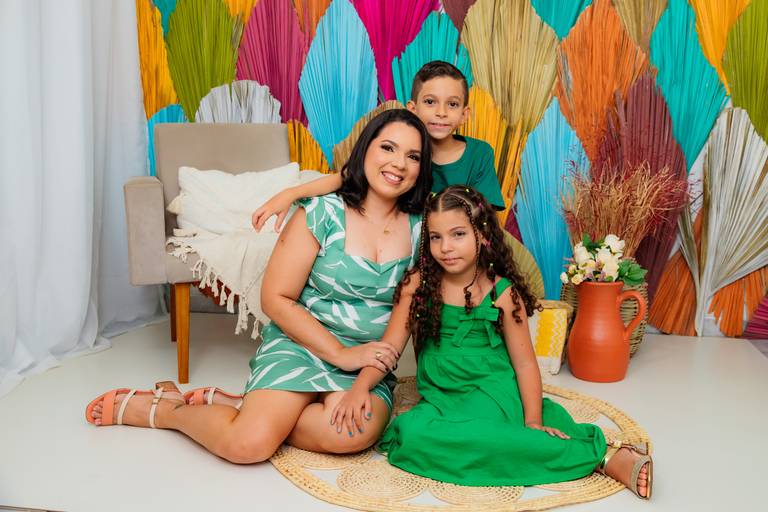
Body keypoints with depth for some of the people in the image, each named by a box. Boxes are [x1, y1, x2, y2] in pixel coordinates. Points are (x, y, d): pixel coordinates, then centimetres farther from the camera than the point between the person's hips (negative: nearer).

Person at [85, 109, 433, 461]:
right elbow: (275, 299, -8)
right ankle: (159, 408, 8)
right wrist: (341, 354, -13)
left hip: (368, 362, 3)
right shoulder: (323, 213, -7)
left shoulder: (418, 230, 3)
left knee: (354, 433, -31)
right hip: (299, 344, -3)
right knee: (248, 444, -24)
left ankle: (229, 404, -7)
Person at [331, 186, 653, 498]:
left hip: (489, 392, -4)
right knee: (412, 431, -30)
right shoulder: (417, 285, -1)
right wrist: (359, 388, -18)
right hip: (440, 397, 4)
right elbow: (390, 346, -2)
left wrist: (533, 423, -12)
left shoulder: (503, 293, -5)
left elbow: (524, 363, -2)